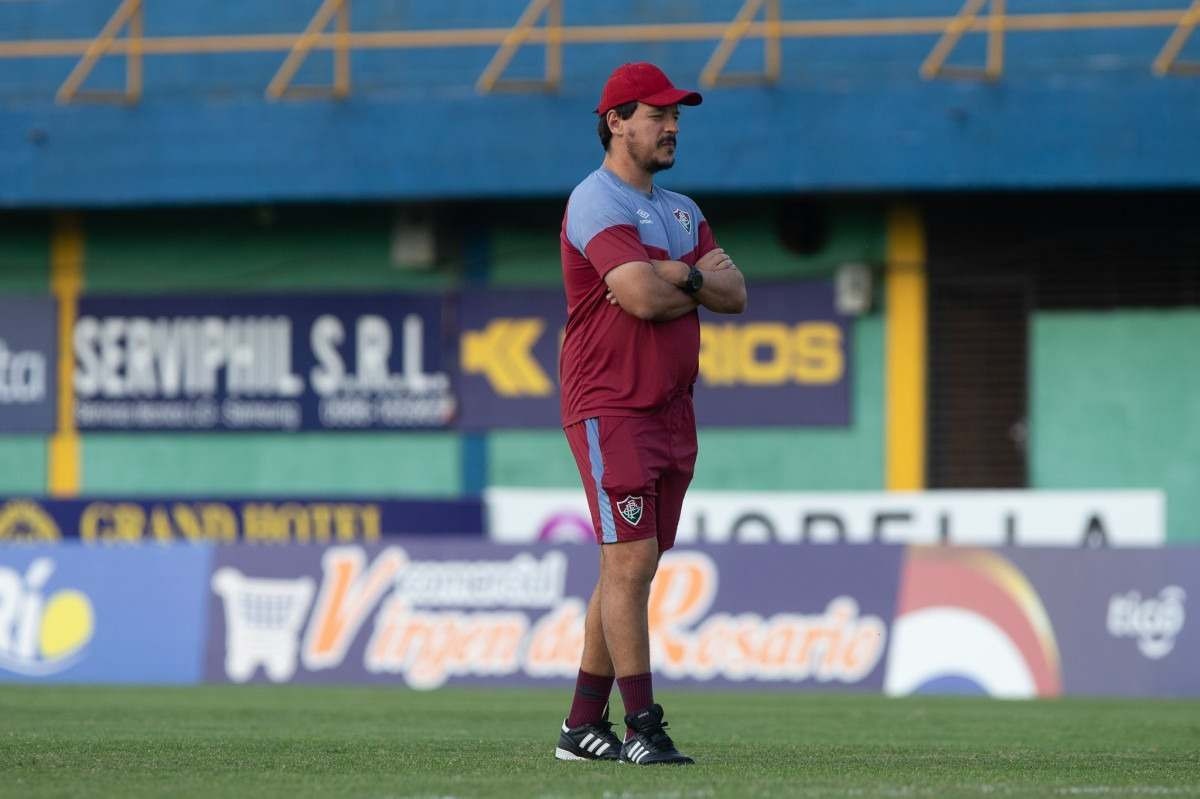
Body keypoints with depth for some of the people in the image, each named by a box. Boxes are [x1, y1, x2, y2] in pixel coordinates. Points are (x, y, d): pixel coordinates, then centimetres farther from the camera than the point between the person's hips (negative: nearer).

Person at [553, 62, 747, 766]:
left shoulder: (681, 211, 19)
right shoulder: (597, 204, -9)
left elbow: (734, 294, 7)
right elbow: (643, 297, -23)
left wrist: (675, 276, -11)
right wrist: (700, 277, -4)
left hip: (672, 410, 9)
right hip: (611, 410, -9)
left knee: (632, 568, 9)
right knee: (630, 562, -12)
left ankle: (584, 727, 14)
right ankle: (642, 726, -12)